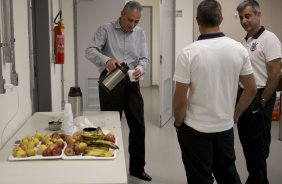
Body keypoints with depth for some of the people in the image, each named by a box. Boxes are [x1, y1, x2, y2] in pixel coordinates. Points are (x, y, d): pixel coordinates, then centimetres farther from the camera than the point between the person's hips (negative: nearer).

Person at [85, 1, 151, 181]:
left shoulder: (140, 33, 8)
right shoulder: (105, 30, -5)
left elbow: (144, 58, 4)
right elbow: (90, 51, -14)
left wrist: (140, 69, -20)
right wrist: (106, 60, -35)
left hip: (132, 83, 4)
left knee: (138, 126, 8)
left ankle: (137, 167, 24)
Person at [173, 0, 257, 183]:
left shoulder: (189, 53, -17)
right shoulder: (239, 49, -5)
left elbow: (180, 98, -15)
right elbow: (251, 89, 2)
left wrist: (178, 123, 1)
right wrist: (235, 114, 15)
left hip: (195, 128, -4)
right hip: (226, 126, 4)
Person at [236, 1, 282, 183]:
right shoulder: (245, 41, 11)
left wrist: (262, 102, -14)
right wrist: (239, 96, 13)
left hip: (259, 98, -8)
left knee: (258, 145, 1)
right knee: (246, 141, 15)